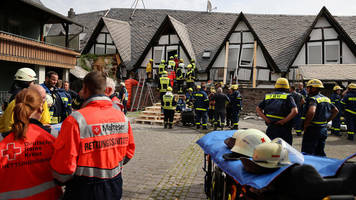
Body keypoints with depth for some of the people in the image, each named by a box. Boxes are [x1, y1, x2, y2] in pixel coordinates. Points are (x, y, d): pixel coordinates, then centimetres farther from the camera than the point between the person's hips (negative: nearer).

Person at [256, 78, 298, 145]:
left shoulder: (268, 96, 10)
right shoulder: (288, 97, -2)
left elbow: (258, 109, 10)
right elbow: (294, 111, -17)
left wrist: (266, 119, 0)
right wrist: (283, 121, -12)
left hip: (270, 128, 3)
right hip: (283, 129, -3)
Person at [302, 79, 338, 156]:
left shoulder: (313, 99, -16)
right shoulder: (326, 99, 11)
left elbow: (311, 112, -34)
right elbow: (336, 111, 21)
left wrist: (305, 125, -22)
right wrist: (326, 121, 16)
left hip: (313, 129, -9)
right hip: (324, 129, 9)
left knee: (307, 154, -2)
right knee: (320, 153, 20)